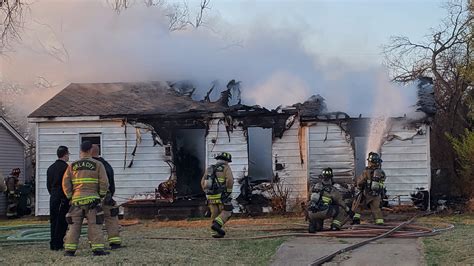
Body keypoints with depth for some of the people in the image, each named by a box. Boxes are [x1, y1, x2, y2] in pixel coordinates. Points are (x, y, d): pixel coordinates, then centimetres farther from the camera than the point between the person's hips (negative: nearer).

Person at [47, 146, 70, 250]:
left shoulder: (50, 168, 12)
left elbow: (48, 185, 16)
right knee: (62, 221, -3)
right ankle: (58, 244, -3)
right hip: (63, 198, -7)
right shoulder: (66, 167, -12)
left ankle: (53, 244, 13)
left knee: (54, 221, 11)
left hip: (53, 197, 7)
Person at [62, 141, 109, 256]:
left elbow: (66, 183, 4)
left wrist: (70, 197, 11)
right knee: (95, 225, -2)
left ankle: (70, 250, 3)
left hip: (76, 200, 2)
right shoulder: (98, 164, 1)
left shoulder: (72, 166, 8)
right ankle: (98, 249, -6)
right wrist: (101, 196, 6)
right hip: (92, 199, -2)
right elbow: (104, 183, -5)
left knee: (74, 225, 7)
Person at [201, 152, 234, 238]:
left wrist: (207, 193, 17)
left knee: (215, 214, 14)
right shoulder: (226, 168, -3)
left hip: (211, 196, 6)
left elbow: (203, 183, 12)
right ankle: (216, 224, -15)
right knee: (226, 212, 6)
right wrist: (229, 192, -12)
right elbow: (230, 180, -20)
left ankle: (215, 233, 9)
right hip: (222, 195, -6)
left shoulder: (210, 169, 15)